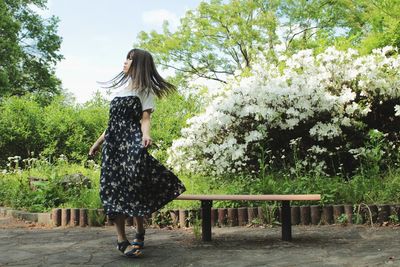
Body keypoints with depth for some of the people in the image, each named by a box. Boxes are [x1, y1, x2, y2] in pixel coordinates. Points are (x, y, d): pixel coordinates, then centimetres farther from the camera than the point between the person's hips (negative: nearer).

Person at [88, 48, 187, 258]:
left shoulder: (144, 90, 6)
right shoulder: (121, 88, 24)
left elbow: (145, 118, -8)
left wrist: (146, 136, -28)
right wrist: (98, 142, 24)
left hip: (131, 141, -6)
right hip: (113, 142, 6)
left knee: (132, 186, -16)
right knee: (113, 188, -3)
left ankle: (139, 234, 2)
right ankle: (121, 240, 0)